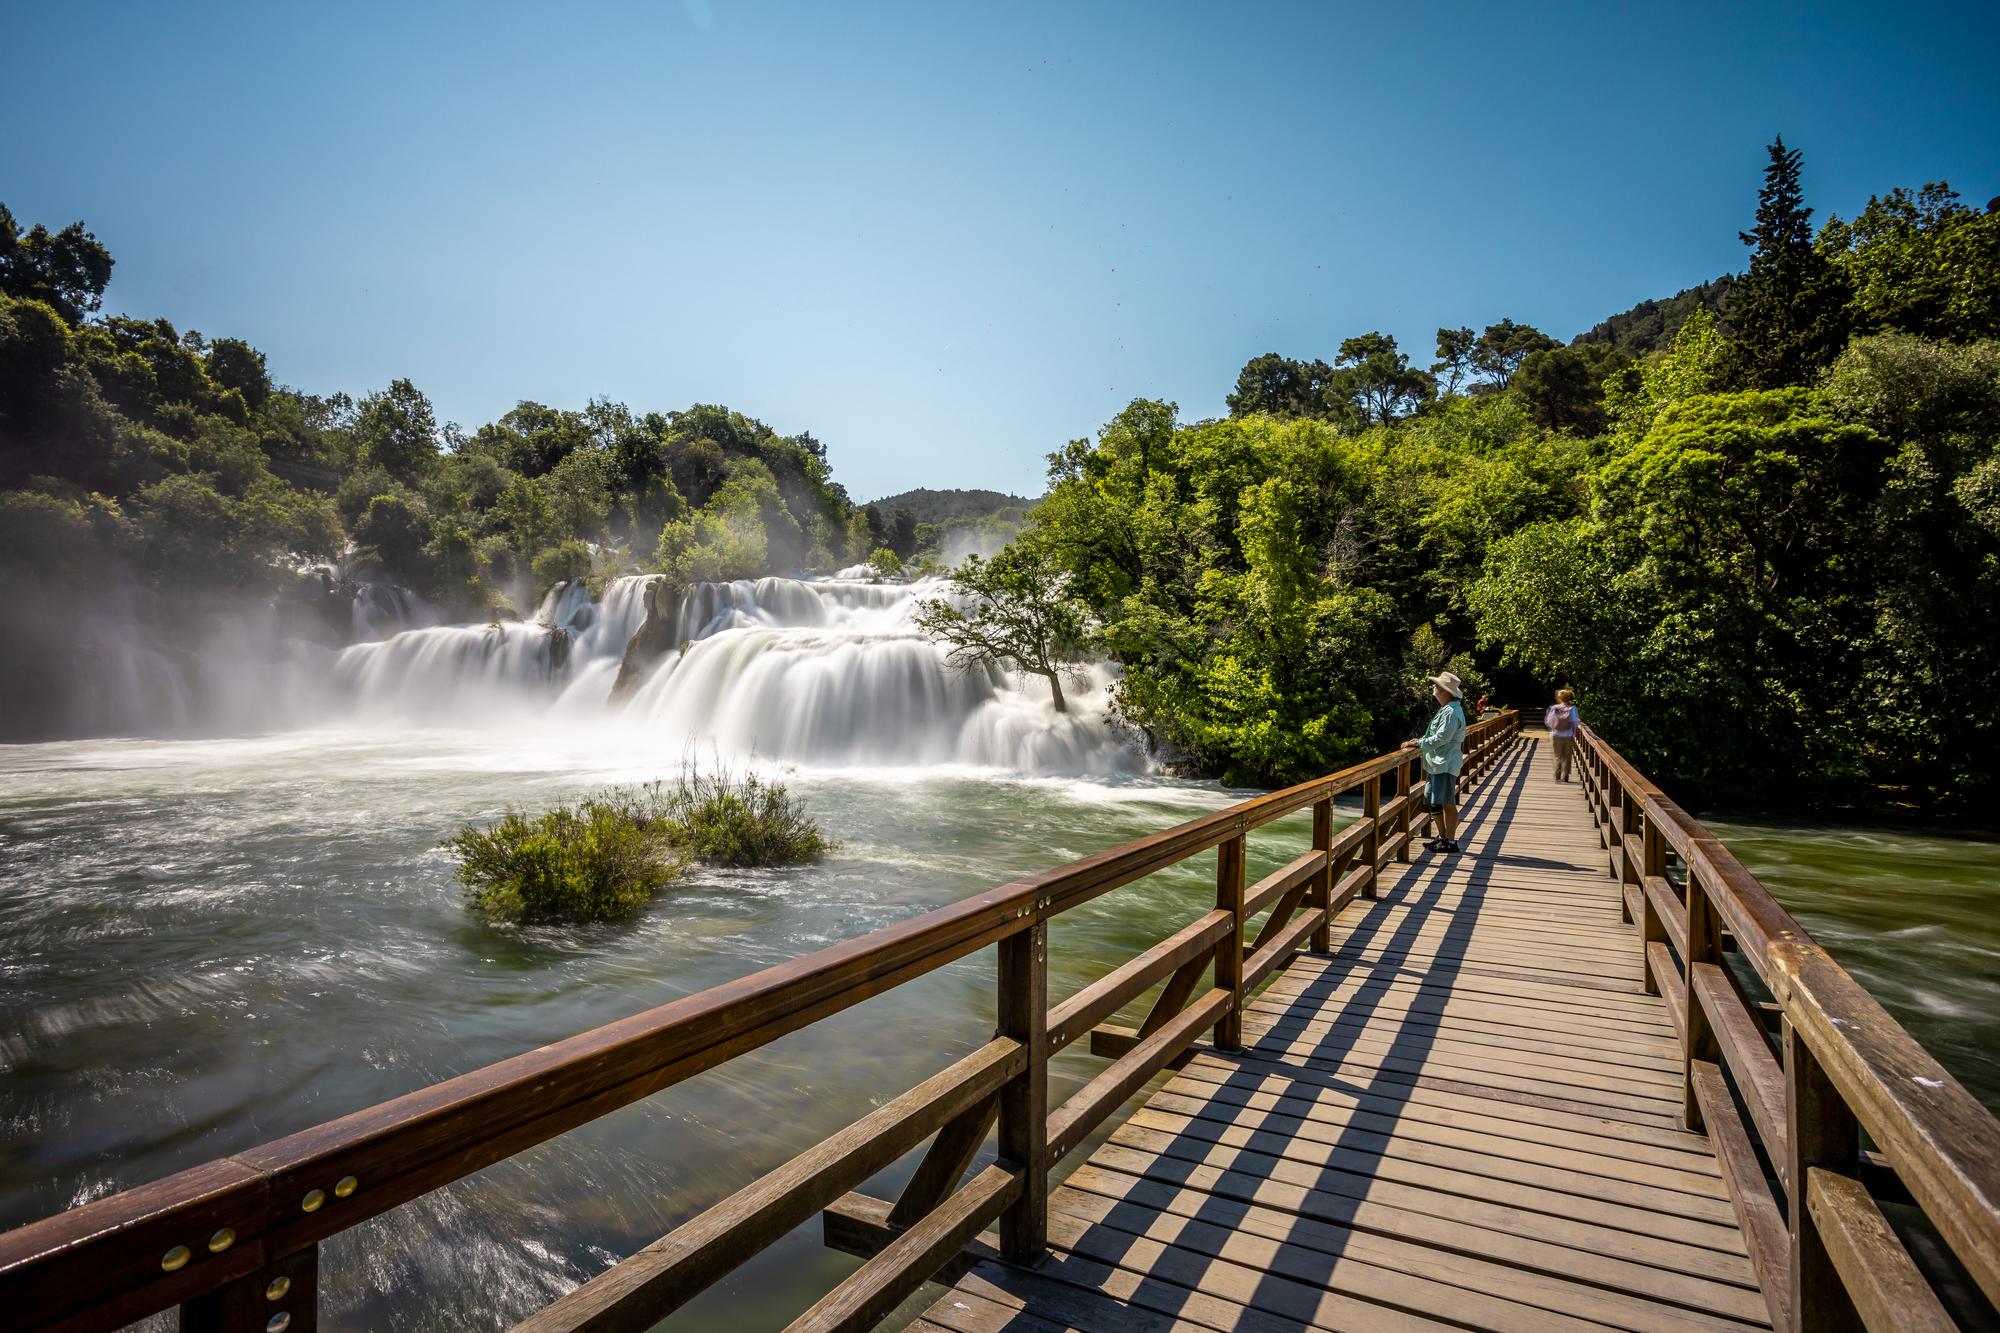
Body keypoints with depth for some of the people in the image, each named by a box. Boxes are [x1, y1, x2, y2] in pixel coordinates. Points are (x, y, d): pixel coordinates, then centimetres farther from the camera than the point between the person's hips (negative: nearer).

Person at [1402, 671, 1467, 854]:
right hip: (1436, 762, 10)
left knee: (1447, 803, -5)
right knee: (1435, 803, 14)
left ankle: (1450, 841, 0)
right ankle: (1442, 837, 23)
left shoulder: (1452, 712, -17)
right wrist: (1420, 744, 9)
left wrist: (1418, 743, -15)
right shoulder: (1444, 709, 15)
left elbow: (1440, 739, -21)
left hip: (1446, 763, -10)